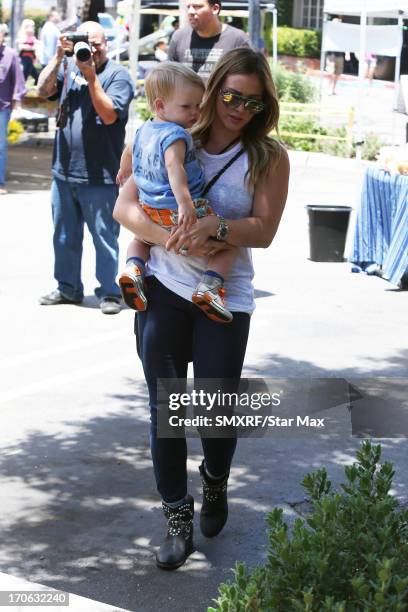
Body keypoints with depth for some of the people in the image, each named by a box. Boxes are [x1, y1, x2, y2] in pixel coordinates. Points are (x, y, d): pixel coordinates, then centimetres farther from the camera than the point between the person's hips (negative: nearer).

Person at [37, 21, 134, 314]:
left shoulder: (118, 75, -6)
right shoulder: (69, 67, 8)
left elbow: (109, 115, -16)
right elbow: (44, 90, -4)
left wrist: (91, 77, -21)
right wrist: (58, 56, -13)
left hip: (99, 176, -5)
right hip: (64, 170, 5)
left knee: (104, 237, 1)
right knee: (64, 235, 15)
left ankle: (109, 293, 10)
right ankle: (68, 288, 28)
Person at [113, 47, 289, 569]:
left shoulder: (268, 157, 0)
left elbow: (264, 230, -8)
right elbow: (124, 206, -3)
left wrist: (216, 226, -26)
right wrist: (173, 239, -19)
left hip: (225, 297, -1)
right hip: (164, 287, 1)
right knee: (164, 405, 2)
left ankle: (215, 483, 35)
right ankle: (177, 517, 14)